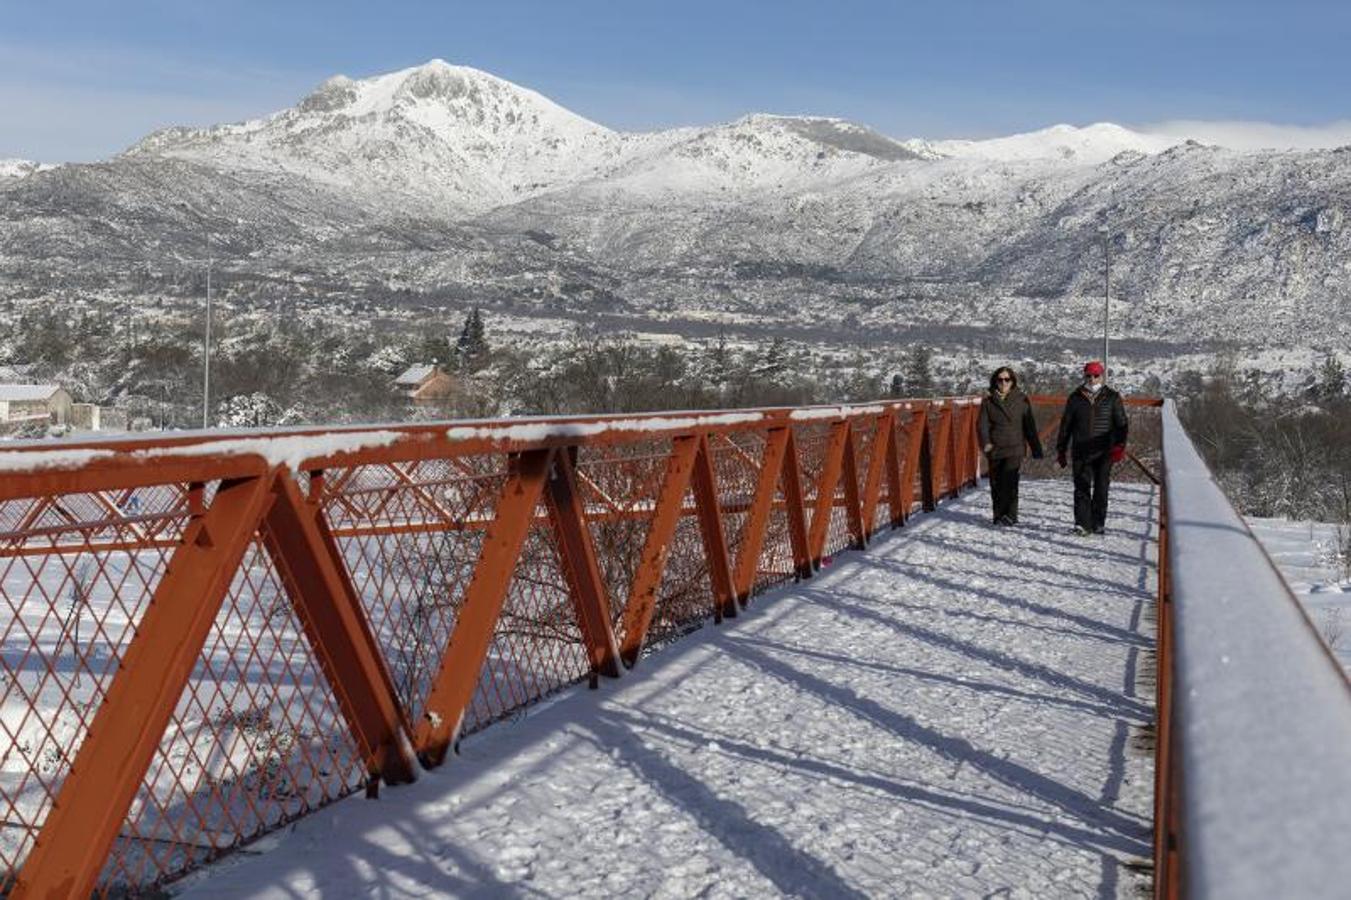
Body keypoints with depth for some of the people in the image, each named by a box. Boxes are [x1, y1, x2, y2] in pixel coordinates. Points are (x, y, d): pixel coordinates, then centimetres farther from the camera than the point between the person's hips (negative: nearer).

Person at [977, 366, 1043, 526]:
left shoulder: (1021, 400, 6)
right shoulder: (988, 401, 8)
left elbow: (1029, 425, 8)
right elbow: (982, 423, 0)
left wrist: (1036, 449, 8)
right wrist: (985, 442, -18)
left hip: (1014, 448, -2)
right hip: (994, 449, 2)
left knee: (1009, 481, -16)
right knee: (996, 484, 5)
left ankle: (1010, 515, -13)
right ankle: (999, 515, 17)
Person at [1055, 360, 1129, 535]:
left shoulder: (1112, 397, 6)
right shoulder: (1075, 398, 9)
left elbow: (1122, 424, 4)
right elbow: (1065, 425, 13)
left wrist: (1119, 446, -10)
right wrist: (1061, 450, 11)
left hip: (1104, 453, 0)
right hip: (1081, 452, 0)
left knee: (1101, 488, 5)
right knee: (1082, 487, -7)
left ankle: (1098, 524, 14)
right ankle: (1082, 523, -8)